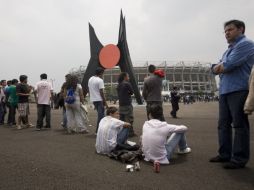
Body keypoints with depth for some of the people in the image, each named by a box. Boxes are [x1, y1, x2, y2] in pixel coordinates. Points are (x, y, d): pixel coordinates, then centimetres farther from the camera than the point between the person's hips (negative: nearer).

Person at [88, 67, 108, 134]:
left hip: (93, 100, 9)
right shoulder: (100, 80, -14)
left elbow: (89, 90, 15)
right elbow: (101, 92, -17)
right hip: (99, 100, -9)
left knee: (100, 114, 18)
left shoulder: (90, 79, 11)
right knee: (101, 115, -2)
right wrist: (105, 102, -12)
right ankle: (98, 131, -1)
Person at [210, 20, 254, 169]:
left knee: (239, 125, -5)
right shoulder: (229, 50, 25)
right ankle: (225, 154, 17)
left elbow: (229, 65, -17)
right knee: (223, 124, 9)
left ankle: (239, 159, 2)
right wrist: (223, 66, -3)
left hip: (239, 90, -9)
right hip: (225, 91, 9)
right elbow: (215, 69, 17)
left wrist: (220, 66, 3)